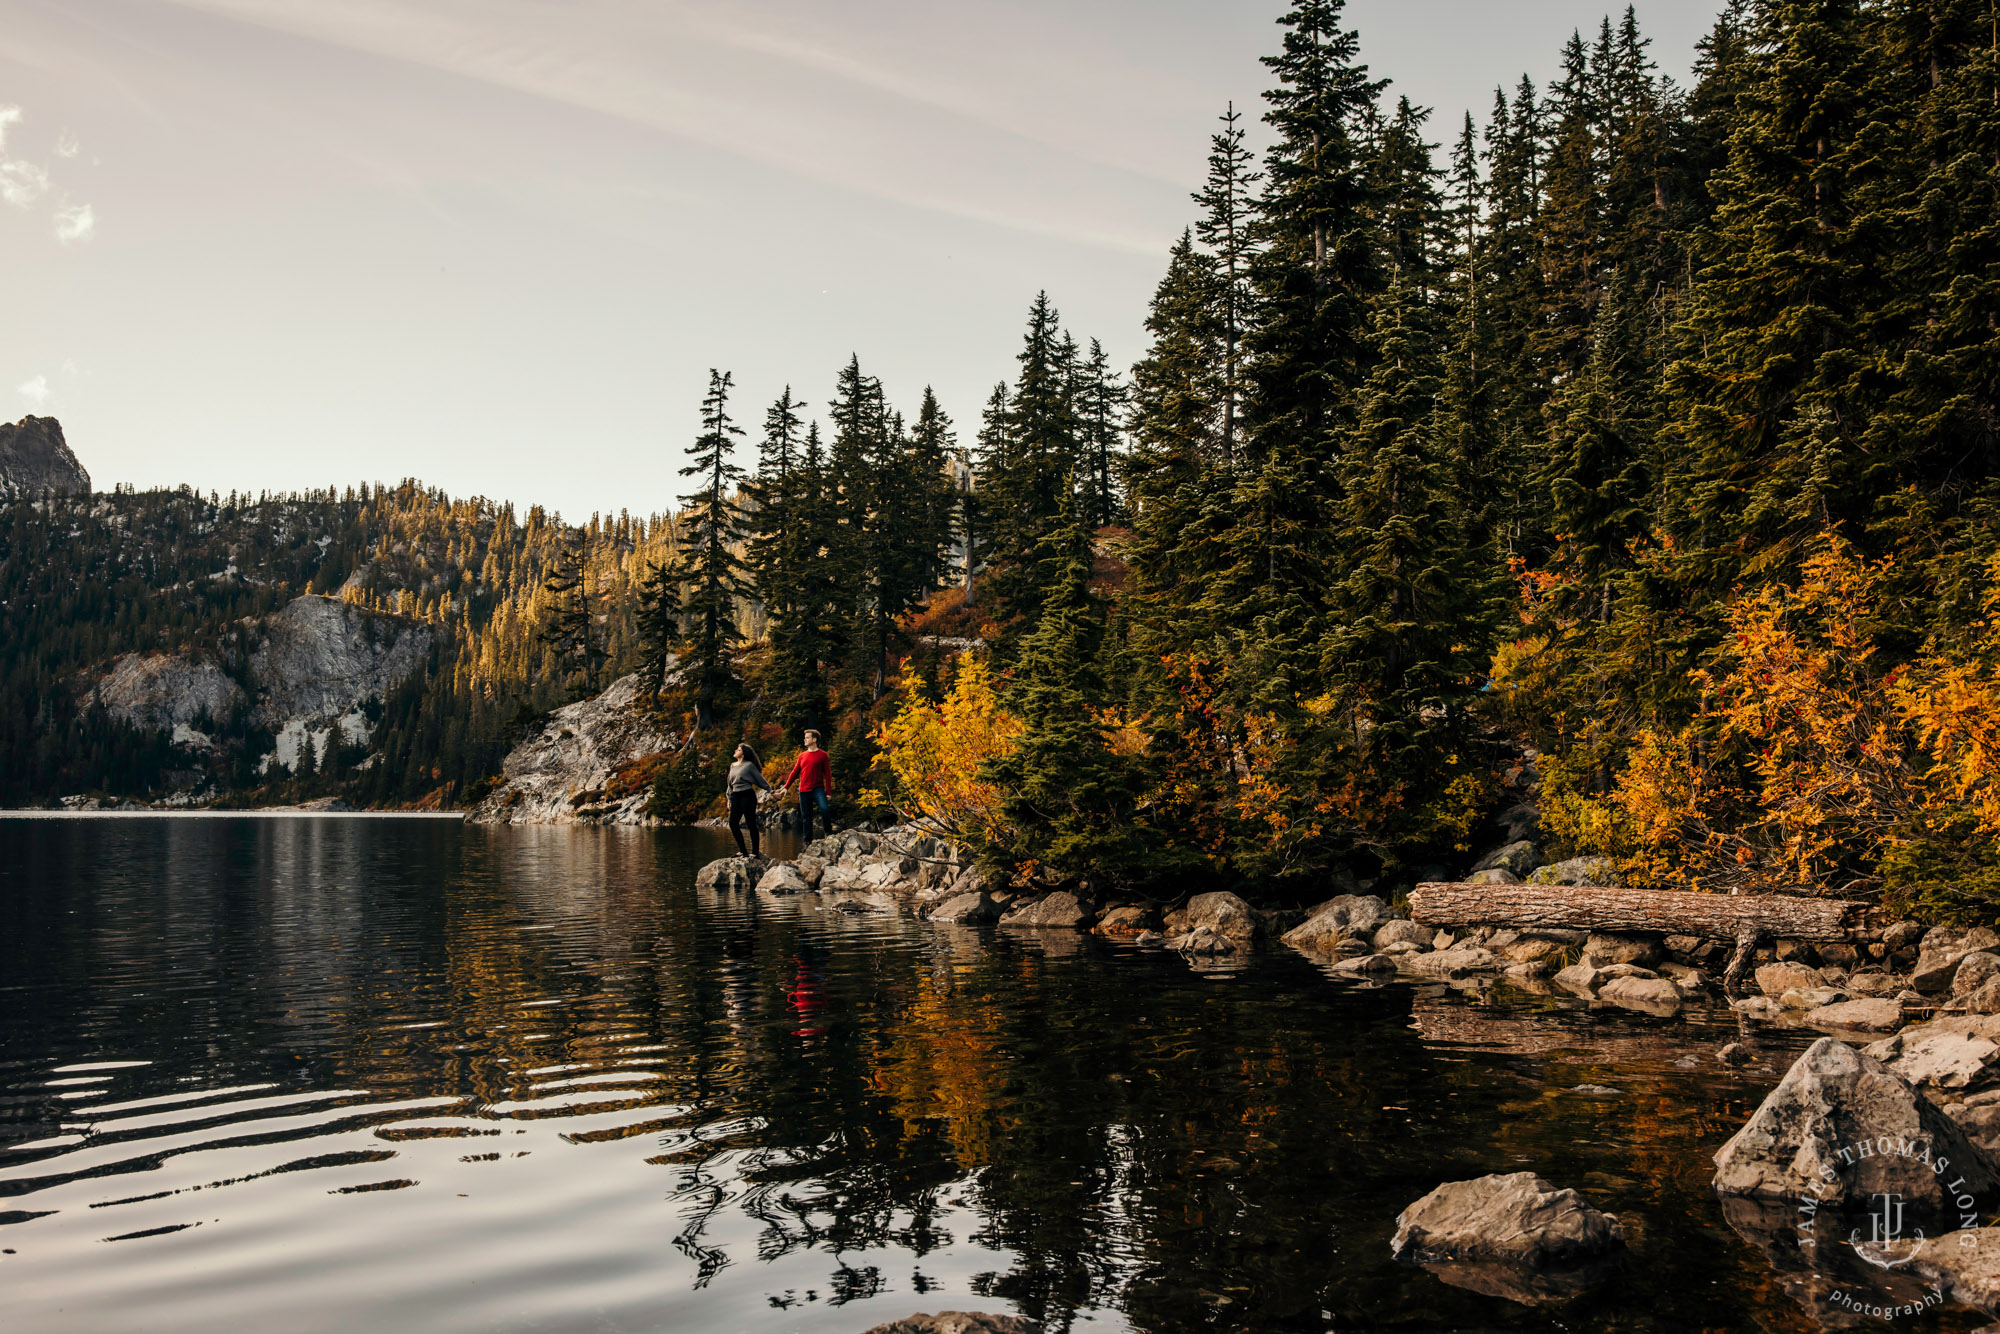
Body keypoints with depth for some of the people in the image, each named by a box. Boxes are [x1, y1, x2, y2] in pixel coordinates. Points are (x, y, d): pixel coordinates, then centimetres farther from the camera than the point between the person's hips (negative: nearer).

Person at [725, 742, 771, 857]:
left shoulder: (749, 765, -3)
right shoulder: (732, 766, 16)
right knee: (733, 823, 1)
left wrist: (770, 790, -2)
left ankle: (755, 852, -4)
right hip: (735, 796, 7)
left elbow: (760, 779, 0)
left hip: (747, 795, -7)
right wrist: (729, 799, 21)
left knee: (751, 824, -6)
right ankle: (742, 851, 11)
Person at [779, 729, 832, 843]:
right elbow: (795, 772, 17)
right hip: (804, 790, 4)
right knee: (806, 817, 5)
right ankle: (807, 841, 11)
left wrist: (828, 791, -7)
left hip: (818, 789, -4)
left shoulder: (822, 755, 0)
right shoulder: (802, 755, 13)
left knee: (824, 809, -26)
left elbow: (828, 774, -1)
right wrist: (786, 786, 11)